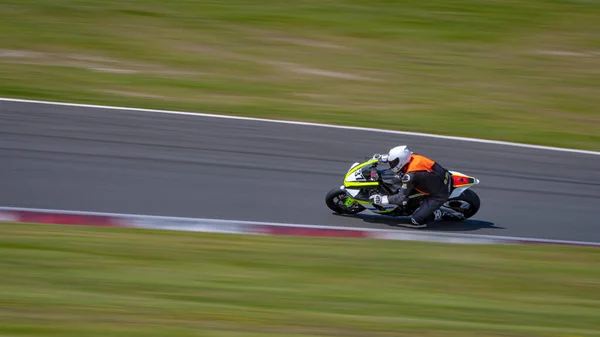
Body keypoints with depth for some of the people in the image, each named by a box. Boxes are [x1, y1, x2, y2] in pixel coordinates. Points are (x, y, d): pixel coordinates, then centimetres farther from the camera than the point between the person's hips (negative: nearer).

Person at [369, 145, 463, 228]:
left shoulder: (410, 175, -30)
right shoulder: (412, 156, -9)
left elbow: (402, 199, -23)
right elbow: (398, 157, 17)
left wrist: (382, 199, -15)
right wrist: (382, 157, 12)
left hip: (439, 195, -8)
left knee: (415, 221, -9)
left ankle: (440, 214, 3)